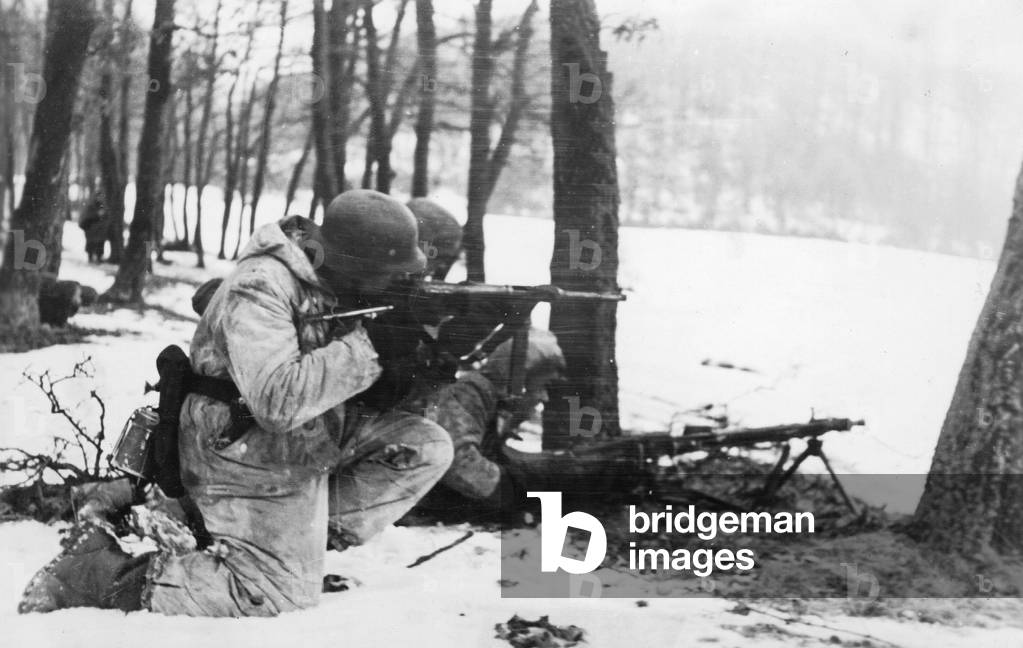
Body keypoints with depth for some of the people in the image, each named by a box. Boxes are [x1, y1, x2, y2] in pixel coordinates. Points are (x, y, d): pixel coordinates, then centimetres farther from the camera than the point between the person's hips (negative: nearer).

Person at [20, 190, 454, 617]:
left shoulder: (326, 274, -2)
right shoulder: (260, 290, -26)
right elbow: (278, 401, -36)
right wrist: (364, 347, -33)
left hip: (316, 434, 8)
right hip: (251, 457, -8)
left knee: (429, 447, -4)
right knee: (280, 595, -11)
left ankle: (319, 532, 4)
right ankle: (102, 573, 0)